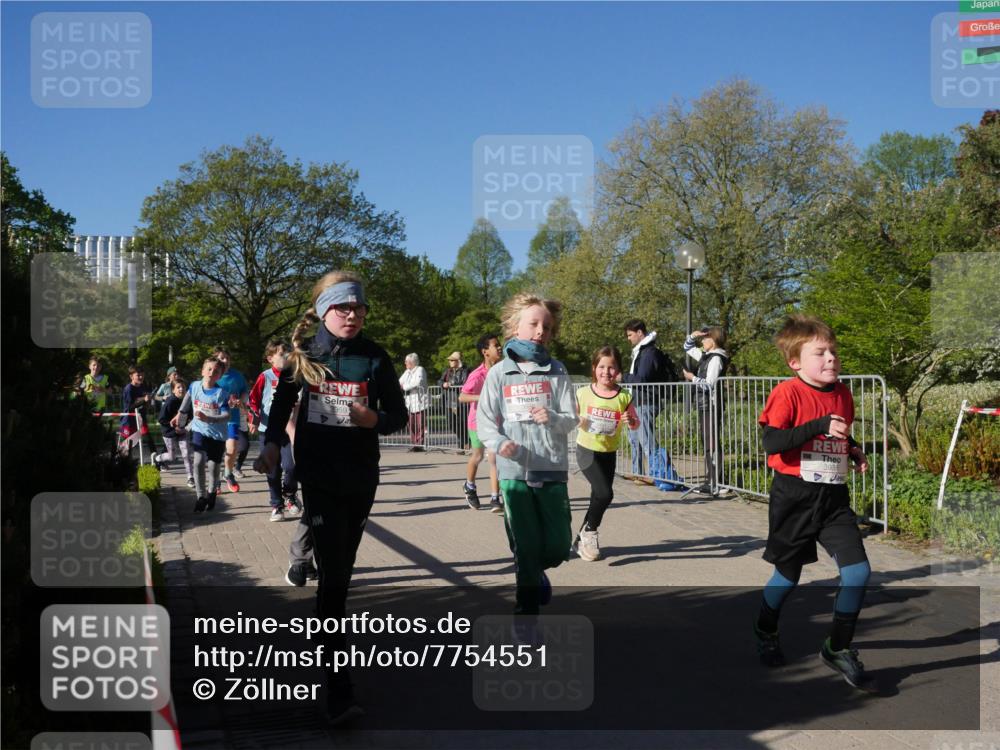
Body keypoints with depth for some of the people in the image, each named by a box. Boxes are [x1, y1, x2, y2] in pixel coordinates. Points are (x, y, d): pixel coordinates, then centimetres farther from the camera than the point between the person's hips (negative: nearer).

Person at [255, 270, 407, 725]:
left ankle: (325, 627, 42)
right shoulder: (303, 355, -3)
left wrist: (374, 419, -21)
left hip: (361, 478, 2)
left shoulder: (374, 358, -3)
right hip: (318, 478, -2)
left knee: (342, 569, 15)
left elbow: (398, 416, 0)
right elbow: (283, 401, 13)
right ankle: (338, 688, -9)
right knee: (332, 574, -9)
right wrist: (272, 443, -1)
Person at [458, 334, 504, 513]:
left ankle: (495, 499, -6)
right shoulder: (477, 375, -20)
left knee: (494, 458, -8)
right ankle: (469, 487, 42)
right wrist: (481, 397, -39)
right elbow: (462, 397, -28)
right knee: (477, 456, 14)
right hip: (478, 421, -3)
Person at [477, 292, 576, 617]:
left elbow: (571, 420, -1)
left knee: (558, 546, 4)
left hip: (552, 470, 1)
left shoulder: (556, 371, 4)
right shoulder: (499, 373, 2)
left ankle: (535, 572, 38)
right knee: (526, 546, 1)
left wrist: (553, 418, -22)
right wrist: (499, 442, -18)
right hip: (514, 472, -1)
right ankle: (527, 609, 17)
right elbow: (484, 422, 2)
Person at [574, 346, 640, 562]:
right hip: (587, 450, -3)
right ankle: (590, 531, 5)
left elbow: (636, 423, 3)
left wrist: (631, 421, -18)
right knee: (605, 493, -19)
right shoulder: (583, 393, -8)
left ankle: (581, 541, 29)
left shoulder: (623, 397, -5)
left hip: (609, 453, 3)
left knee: (598, 498, 10)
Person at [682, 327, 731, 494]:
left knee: (712, 444, -9)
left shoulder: (716, 359, -13)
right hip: (704, 405, 10)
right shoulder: (706, 356, 14)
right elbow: (687, 348, 29)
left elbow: (709, 385, -19)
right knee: (707, 443, 12)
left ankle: (716, 484, -9)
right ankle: (710, 481, 18)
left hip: (711, 406, -10)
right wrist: (693, 336, 11)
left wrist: (693, 378, -8)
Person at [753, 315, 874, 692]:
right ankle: (765, 630, 39)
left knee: (858, 571, -6)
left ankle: (838, 649, 9)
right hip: (794, 495, -5)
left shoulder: (843, 394, 6)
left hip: (834, 496, 5)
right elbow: (772, 443, -25)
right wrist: (819, 425, -32)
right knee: (788, 574, 10)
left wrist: (854, 450, 4)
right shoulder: (788, 393, -14)